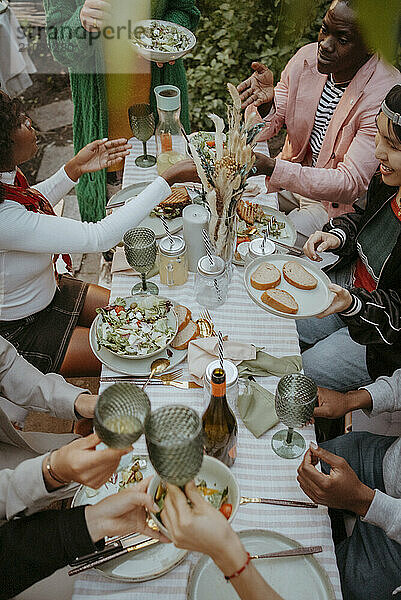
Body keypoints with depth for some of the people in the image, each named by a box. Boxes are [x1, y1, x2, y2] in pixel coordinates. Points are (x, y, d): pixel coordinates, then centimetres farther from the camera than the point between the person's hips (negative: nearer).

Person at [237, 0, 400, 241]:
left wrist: (270, 167, -39)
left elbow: (352, 185, -29)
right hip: (293, 176, 6)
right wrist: (265, 102, -26)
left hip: (337, 202, -5)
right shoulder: (307, 57, -7)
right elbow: (263, 130, 0)